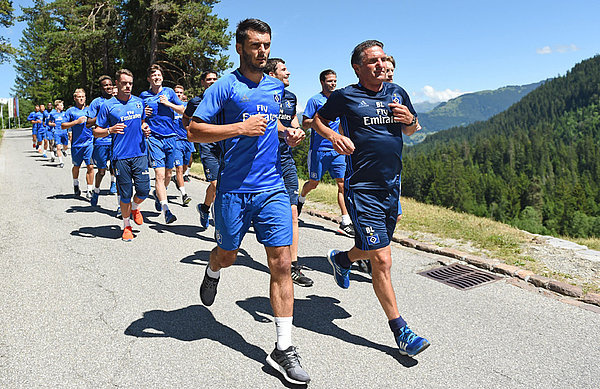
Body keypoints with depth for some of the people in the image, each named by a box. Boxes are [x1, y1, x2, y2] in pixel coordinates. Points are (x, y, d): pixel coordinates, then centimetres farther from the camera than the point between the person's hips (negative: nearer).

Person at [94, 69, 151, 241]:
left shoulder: (139, 102, 11)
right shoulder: (108, 106, 0)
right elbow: (96, 132, 3)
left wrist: (145, 129, 5)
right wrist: (110, 130, -17)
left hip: (140, 154, 3)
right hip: (120, 156, -3)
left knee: (143, 190, -5)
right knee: (125, 194, 2)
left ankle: (135, 208, 30)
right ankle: (127, 226, 22)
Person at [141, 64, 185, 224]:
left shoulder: (169, 92, 11)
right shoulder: (144, 96, 9)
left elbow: (182, 110, 8)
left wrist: (168, 103, -5)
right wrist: (142, 113, -2)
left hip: (170, 137, 2)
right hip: (154, 137, -2)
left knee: (168, 174, 11)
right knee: (159, 174, -14)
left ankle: (158, 194, 40)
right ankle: (166, 210, -18)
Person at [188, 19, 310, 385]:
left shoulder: (276, 86, 13)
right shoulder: (225, 86, -4)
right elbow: (194, 130, -10)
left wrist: (288, 132, 11)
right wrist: (241, 127, -19)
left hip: (273, 188, 4)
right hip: (234, 189, -3)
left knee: (282, 263, -4)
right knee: (228, 254, 15)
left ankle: (284, 349, 6)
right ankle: (213, 271, 56)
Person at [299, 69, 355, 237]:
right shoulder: (315, 100, -1)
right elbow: (305, 124, -5)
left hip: (337, 149, 4)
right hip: (318, 148, -4)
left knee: (343, 184, -5)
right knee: (313, 183, 7)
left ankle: (346, 223, -3)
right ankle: (301, 199, 40)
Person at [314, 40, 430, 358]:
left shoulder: (397, 93, 11)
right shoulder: (346, 97, -3)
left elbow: (412, 131, 22)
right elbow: (318, 120, 9)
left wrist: (409, 120, -1)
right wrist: (333, 136, -11)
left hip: (392, 185, 6)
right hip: (363, 188, -6)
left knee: (373, 249, 20)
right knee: (381, 259, -7)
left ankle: (342, 258, 53)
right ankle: (401, 332, 5)